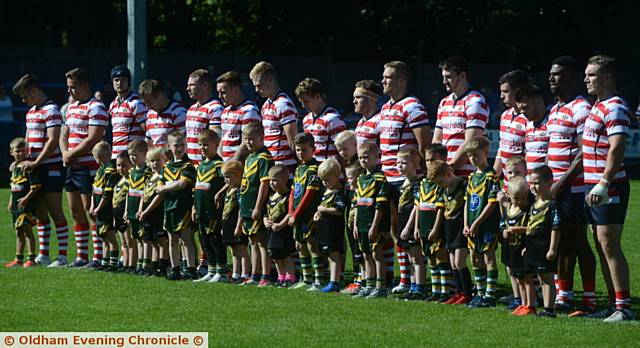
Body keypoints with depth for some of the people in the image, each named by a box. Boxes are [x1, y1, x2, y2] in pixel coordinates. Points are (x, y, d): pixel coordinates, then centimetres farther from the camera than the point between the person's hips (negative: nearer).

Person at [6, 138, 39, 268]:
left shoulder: (28, 167, -13)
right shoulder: (14, 167, 13)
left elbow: (35, 186, -16)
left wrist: (26, 198, -22)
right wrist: (11, 202, 20)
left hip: (27, 205, -9)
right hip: (16, 206, 9)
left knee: (27, 230, -10)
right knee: (18, 232, 13)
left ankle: (31, 259, -7)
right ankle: (18, 259, 19)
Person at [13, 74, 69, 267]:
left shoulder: (51, 111, -12)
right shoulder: (31, 112, 17)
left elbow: (53, 141, -20)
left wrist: (34, 163, -18)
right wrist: (23, 160, 9)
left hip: (51, 168, -9)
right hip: (36, 169, 9)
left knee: (55, 212, -7)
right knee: (40, 213, 11)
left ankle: (62, 256, -5)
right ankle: (43, 255, 17)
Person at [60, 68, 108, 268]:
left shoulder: (95, 107, -11)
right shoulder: (72, 107, 17)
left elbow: (93, 139, -18)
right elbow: (64, 135, 20)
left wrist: (71, 155, -11)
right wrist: (65, 153, 0)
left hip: (88, 167, -9)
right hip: (71, 167, 9)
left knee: (91, 212, -6)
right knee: (76, 212, 11)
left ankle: (98, 257, -3)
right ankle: (81, 256, 17)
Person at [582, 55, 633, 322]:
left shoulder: (615, 108, -13)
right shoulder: (597, 107, 18)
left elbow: (617, 149, -21)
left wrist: (604, 184, -25)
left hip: (609, 188, -10)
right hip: (592, 186, 10)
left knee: (609, 245, -10)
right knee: (601, 246, 11)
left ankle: (624, 307, -9)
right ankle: (614, 302, 16)